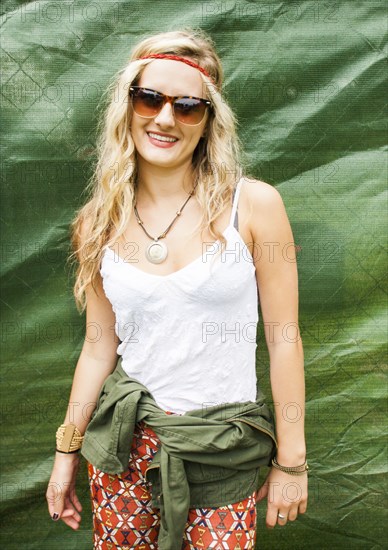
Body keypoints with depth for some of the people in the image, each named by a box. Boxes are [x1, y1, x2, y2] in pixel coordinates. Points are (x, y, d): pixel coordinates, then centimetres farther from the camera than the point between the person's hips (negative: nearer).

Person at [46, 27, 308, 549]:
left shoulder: (253, 204, -10)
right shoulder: (101, 224, -1)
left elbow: (283, 338, -7)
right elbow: (99, 348, 5)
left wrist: (291, 461, -5)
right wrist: (66, 454, 9)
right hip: (127, 443, 3)